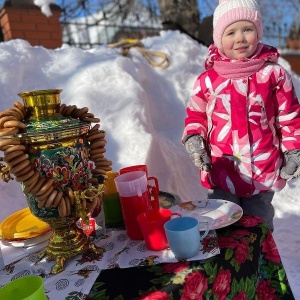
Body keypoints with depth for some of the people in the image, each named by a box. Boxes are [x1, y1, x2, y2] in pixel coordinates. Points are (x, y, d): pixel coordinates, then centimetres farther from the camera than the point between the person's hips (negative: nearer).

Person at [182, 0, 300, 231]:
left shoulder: (274, 74, -4)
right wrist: (194, 139, -8)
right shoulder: (208, 79, -3)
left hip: (264, 172, 0)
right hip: (221, 172, 0)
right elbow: (196, 115, 8)